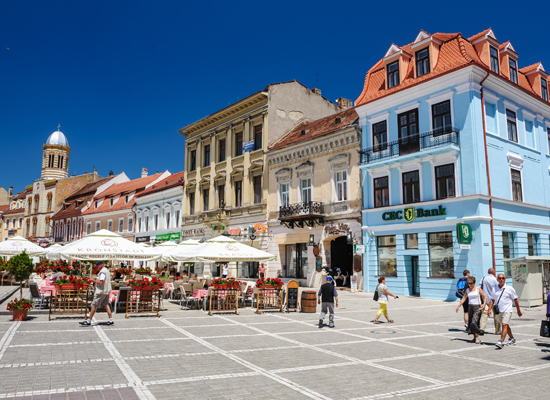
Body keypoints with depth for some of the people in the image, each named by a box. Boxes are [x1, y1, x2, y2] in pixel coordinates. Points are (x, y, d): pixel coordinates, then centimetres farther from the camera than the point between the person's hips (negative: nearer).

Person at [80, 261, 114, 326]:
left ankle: (89, 321, 4)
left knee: (93, 306, -1)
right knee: (106, 305, 9)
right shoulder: (107, 271, 16)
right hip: (106, 292, 9)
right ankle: (110, 320, 5)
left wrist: (94, 280, -10)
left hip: (100, 292, -9)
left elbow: (101, 282, -23)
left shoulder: (102, 272, -15)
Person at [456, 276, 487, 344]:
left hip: (477, 307, -5)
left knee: (474, 322, -17)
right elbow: (463, 298, 11)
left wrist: (484, 304, -18)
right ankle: (474, 337, 17)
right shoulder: (467, 290, 8)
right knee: (470, 322, 5)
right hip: (470, 307, 5)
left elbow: (485, 297, -2)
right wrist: (459, 306, 2)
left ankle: (477, 337, -7)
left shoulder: (478, 289, -2)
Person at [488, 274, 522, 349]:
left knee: (504, 325, -17)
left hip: (507, 310, -4)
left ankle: (501, 342, -22)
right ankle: (512, 339, 37)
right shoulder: (495, 289, 6)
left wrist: (518, 311, 10)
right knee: (506, 326, 17)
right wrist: (490, 309, 2)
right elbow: (492, 300, 11)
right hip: (498, 311, 4)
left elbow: (515, 300, 5)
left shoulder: (510, 289, -4)